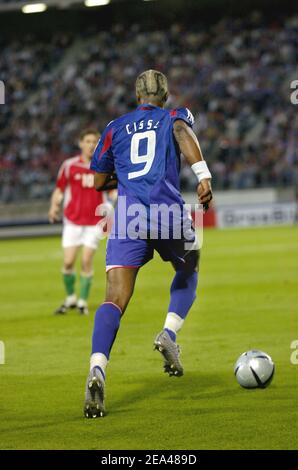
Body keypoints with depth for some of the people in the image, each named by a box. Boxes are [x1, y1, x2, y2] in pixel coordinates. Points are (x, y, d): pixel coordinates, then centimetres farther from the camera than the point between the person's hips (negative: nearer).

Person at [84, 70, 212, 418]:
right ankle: (169, 334, 4)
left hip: (127, 215, 1)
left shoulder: (115, 128, 23)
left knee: (115, 300, -9)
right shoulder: (176, 116, 17)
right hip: (168, 212, -1)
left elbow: (97, 181, 24)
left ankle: (97, 369, -32)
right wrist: (203, 176, -21)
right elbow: (183, 132, -9)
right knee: (187, 273, 28)